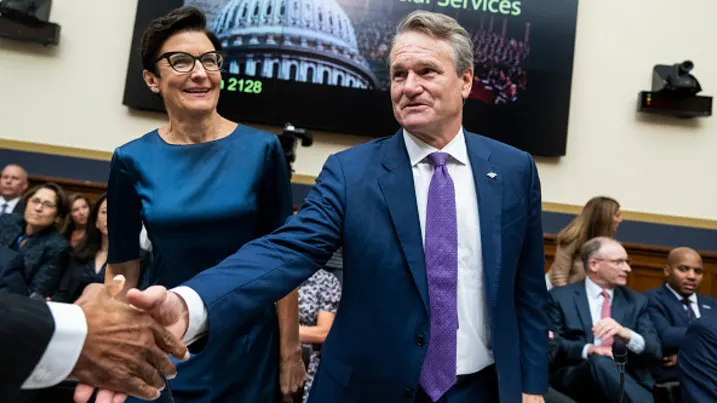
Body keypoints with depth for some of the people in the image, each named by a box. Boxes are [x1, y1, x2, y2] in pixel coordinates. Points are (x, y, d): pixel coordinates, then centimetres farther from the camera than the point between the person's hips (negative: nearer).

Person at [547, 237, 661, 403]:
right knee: (601, 362, -35)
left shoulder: (636, 301, 16)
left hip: (627, 378, 2)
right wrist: (587, 349, -20)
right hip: (574, 378, -1)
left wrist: (625, 334, -16)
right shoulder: (561, 296, 6)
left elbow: (654, 350, 6)